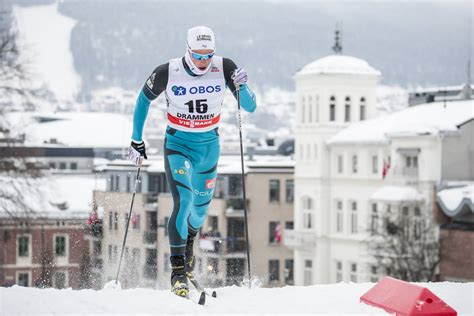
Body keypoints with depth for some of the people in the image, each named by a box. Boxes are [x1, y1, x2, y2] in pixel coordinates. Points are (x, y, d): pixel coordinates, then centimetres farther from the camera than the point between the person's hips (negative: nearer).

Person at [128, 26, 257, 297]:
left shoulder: (224, 68, -13)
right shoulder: (168, 72, -17)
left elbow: (250, 107, -11)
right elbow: (144, 99, 1)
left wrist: (242, 87, -32)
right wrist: (136, 140, 3)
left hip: (209, 146, 3)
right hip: (178, 144, -3)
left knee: (201, 207, 16)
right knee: (183, 201, -21)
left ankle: (189, 241, 50)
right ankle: (178, 270, -19)